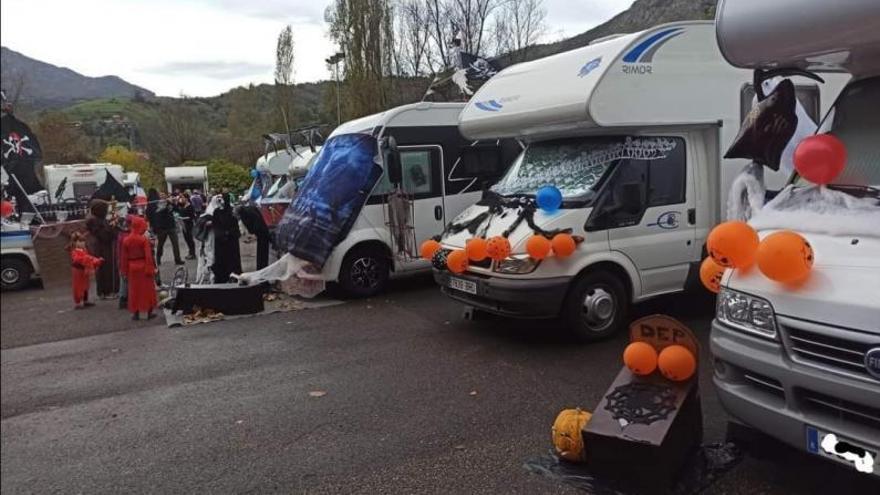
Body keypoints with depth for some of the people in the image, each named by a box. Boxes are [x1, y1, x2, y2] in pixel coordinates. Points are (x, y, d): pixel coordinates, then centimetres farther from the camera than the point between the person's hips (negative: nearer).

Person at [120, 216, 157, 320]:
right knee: (148, 289, 8)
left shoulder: (126, 240, 0)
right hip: (143, 267, -4)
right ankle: (149, 312, 13)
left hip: (132, 267, 4)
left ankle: (136, 313, 14)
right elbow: (148, 256, -15)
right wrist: (150, 268, -9)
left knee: (134, 290, 12)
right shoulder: (144, 239, -13)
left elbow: (124, 257, 5)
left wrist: (125, 270, 12)